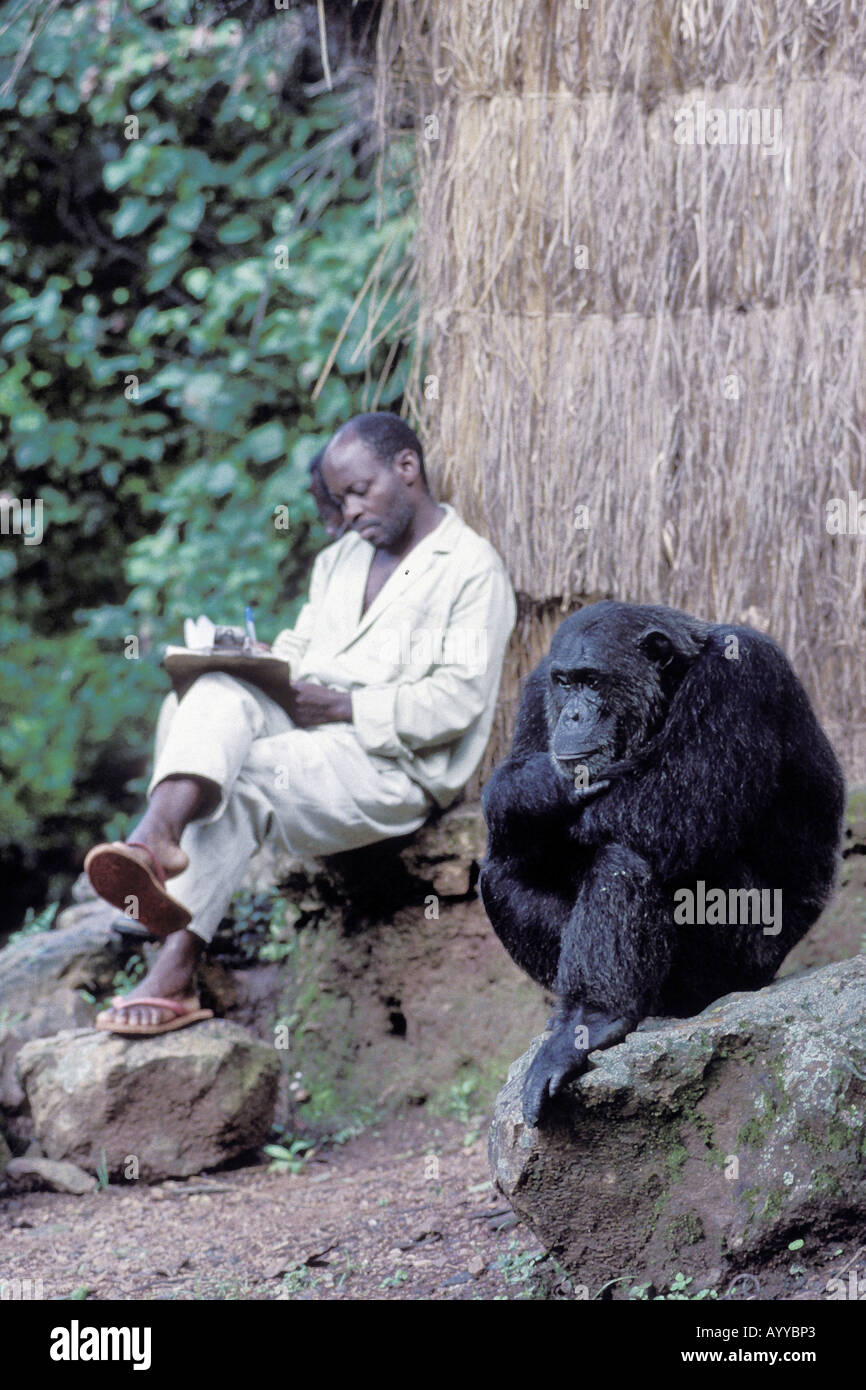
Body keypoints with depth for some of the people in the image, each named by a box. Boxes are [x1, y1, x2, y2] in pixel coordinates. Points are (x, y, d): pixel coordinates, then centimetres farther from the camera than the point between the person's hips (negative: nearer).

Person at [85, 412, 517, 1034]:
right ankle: (156, 838, -55)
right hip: (302, 726, 6)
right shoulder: (342, 559, 28)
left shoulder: (473, 568, 1)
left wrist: (344, 707, -18)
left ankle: (175, 970, -38)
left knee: (243, 778, -32)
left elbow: (460, 701, -10)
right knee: (214, 692, -27)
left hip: (391, 764, -6)